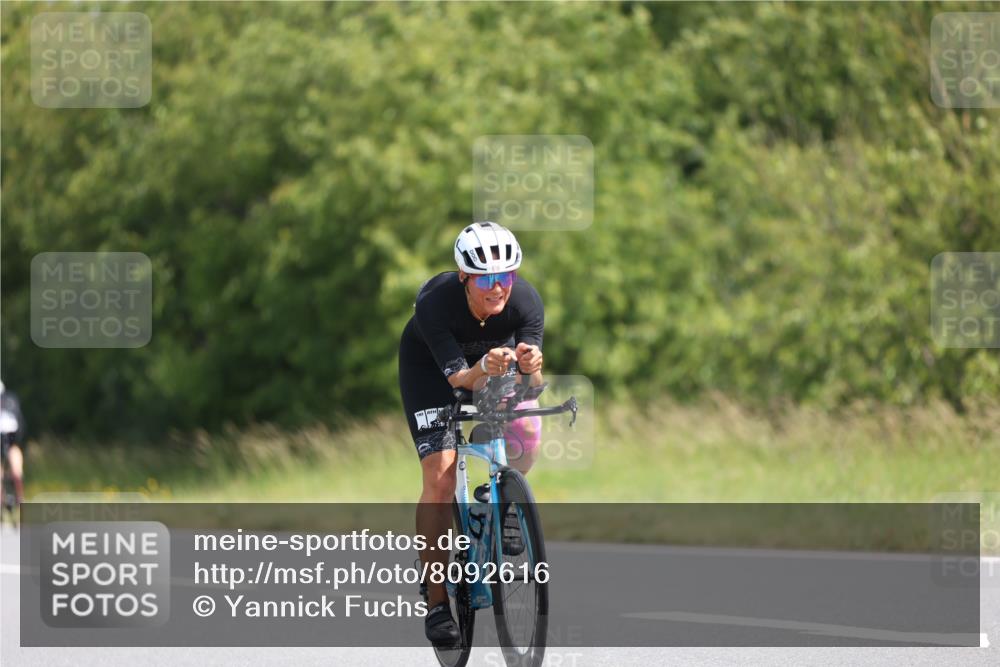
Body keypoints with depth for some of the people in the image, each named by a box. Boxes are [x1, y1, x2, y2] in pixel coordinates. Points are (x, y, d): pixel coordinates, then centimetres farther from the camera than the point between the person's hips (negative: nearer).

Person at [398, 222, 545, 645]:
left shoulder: (526, 301, -30)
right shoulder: (436, 305, -37)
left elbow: (532, 385, -31)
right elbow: (458, 378, -38)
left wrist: (531, 367, -54)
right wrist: (484, 368, -60)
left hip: (493, 355, 2)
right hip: (430, 364, -2)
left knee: (527, 430, -27)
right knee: (440, 476, -15)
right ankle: (437, 603, -9)